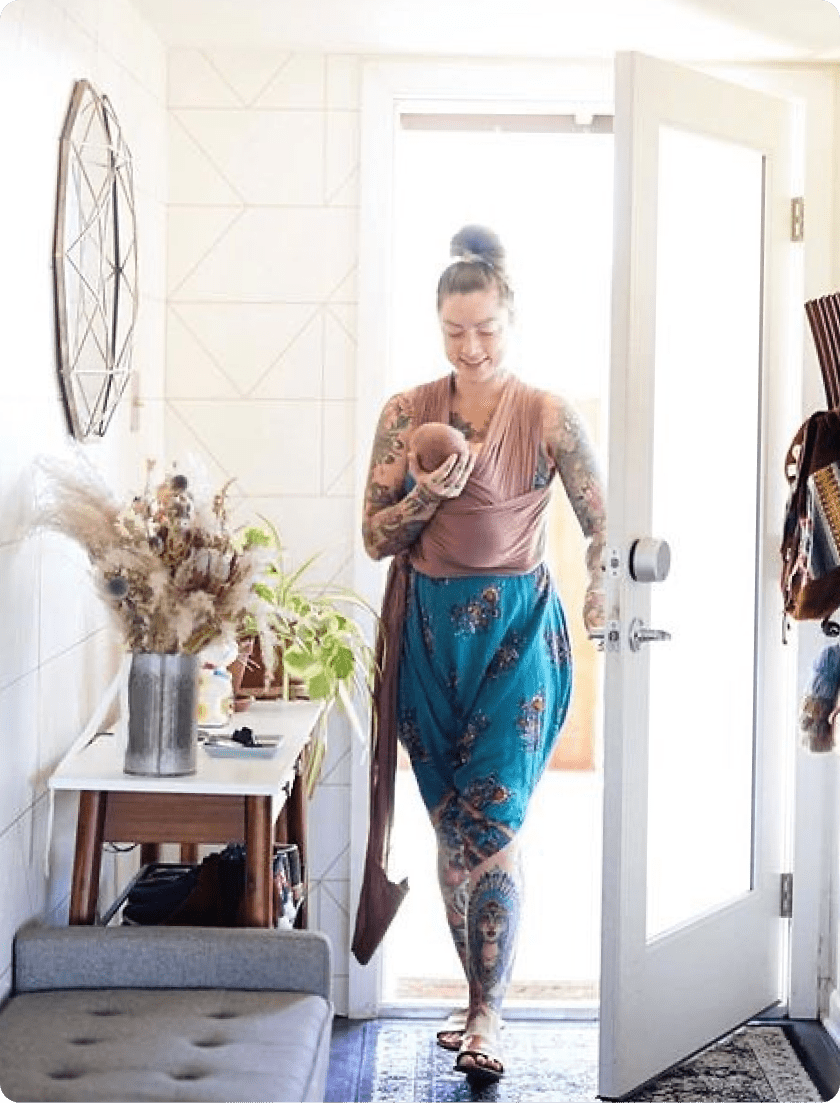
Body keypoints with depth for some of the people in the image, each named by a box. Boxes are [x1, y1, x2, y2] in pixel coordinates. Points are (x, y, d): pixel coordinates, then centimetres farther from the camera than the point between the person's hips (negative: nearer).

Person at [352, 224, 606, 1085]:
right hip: (429, 628, 3)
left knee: (491, 822, -9)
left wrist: (600, 594, -18)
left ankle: (486, 1014, -1)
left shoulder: (549, 417, -3)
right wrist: (430, 493, -15)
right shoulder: (406, 414, 2)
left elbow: (601, 523, 0)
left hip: (517, 629, -3)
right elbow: (375, 537, 3)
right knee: (452, 824, 9)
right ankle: (480, 996, 22)